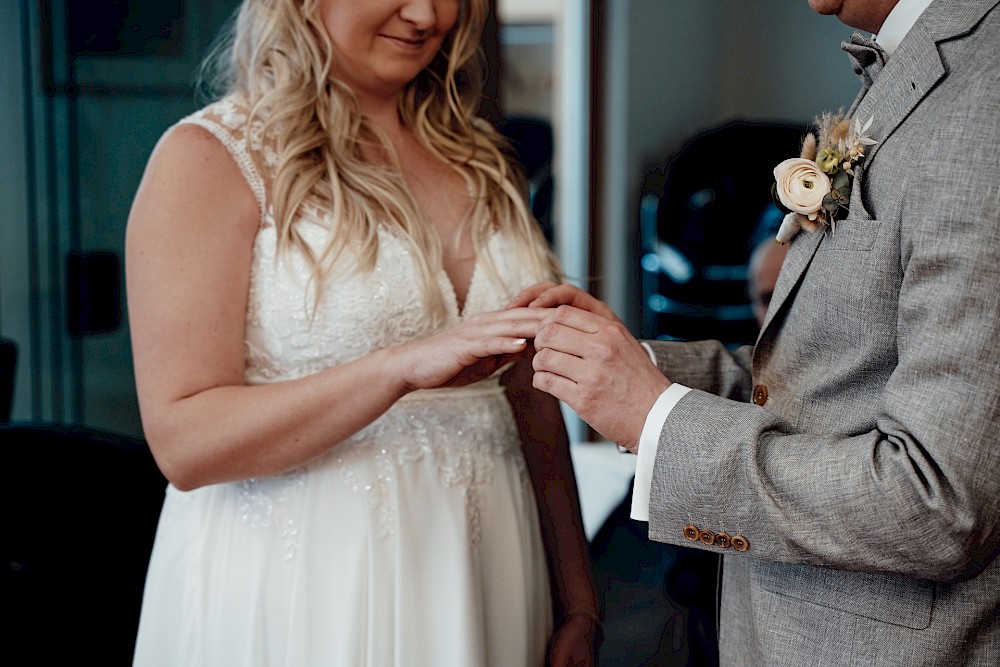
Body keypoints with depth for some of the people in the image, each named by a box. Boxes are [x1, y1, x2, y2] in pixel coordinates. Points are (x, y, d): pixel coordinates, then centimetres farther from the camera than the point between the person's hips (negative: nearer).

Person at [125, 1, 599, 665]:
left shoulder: (480, 160, 8)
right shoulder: (210, 156, -9)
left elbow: (531, 402, 9)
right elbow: (183, 441, -16)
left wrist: (577, 605, 7)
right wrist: (402, 367, -26)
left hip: (482, 572, 5)